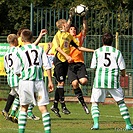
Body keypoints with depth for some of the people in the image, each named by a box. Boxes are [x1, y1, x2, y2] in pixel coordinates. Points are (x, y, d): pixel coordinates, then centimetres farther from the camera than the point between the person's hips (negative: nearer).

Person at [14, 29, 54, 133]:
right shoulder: (40, 49, 5)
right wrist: (50, 81, 6)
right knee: (43, 108, 1)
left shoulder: (20, 51, -1)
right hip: (39, 81, 1)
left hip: (25, 81, -1)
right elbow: (48, 66, 2)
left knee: (24, 108, 13)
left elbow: (16, 71, 1)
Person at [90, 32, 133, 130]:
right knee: (121, 102, 12)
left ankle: (96, 123, -11)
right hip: (113, 81, 0)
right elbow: (122, 69, 4)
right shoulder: (117, 52, 4)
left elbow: (93, 67, 9)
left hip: (99, 80, 0)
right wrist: (123, 74, 27)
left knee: (95, 103, 8)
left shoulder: (97, 52, 6)